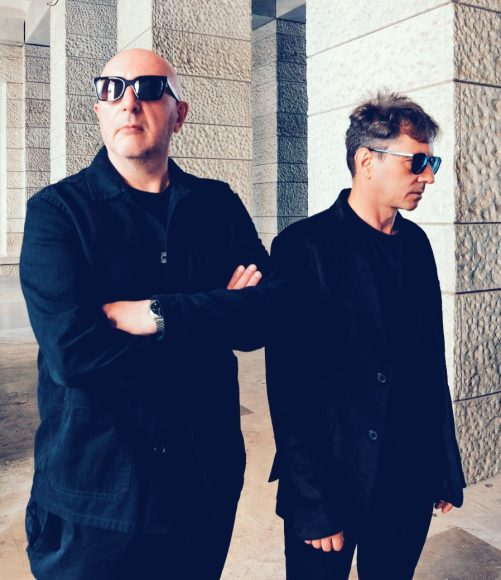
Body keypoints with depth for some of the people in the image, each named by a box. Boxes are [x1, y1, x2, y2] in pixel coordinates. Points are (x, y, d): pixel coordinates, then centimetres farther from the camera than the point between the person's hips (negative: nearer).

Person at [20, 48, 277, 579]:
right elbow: (72, 348, -22)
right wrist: (210, 318, -16)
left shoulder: (218, 205, 2)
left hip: (206, 478, 3)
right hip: (93, 485, -2)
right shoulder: (56, 211, -7)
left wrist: (154, 315, -21)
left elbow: (262, 316, -11)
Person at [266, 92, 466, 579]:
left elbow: (431, 359, 8)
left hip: (412, 483, 6)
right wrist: (313, 506, -15)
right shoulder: (304, 247, -15)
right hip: (332, 483, -5)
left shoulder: (415, 243, 4)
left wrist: (446, 468, 10)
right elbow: (290, 387, -16)